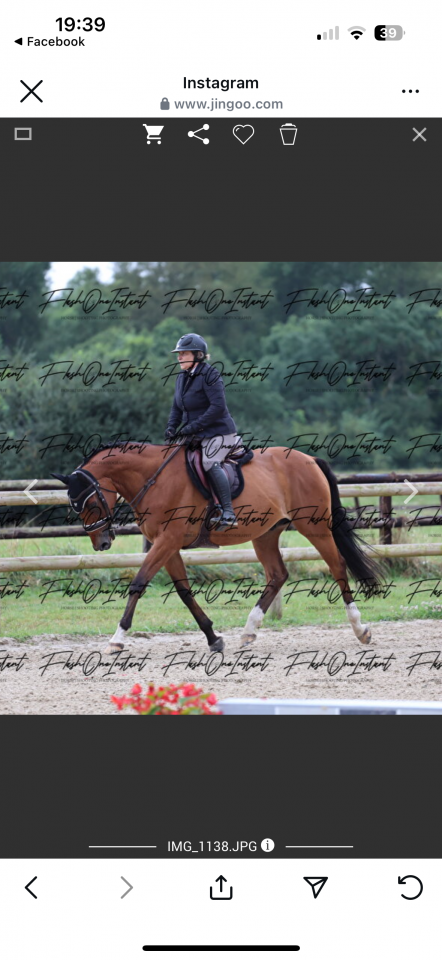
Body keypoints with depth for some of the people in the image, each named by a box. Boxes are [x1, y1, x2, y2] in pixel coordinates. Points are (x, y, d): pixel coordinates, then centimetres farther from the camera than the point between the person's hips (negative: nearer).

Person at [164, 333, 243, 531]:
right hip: (197, 436, 10)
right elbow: (177, 408, 17)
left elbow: (218, 407, -22)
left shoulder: (209, 375, -14)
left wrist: (193, 427, -23)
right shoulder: (182, 378, 11)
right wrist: (171, 427, -3)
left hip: (218, 432, -10)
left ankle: (228, 513, -33)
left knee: (210, 462, -30)